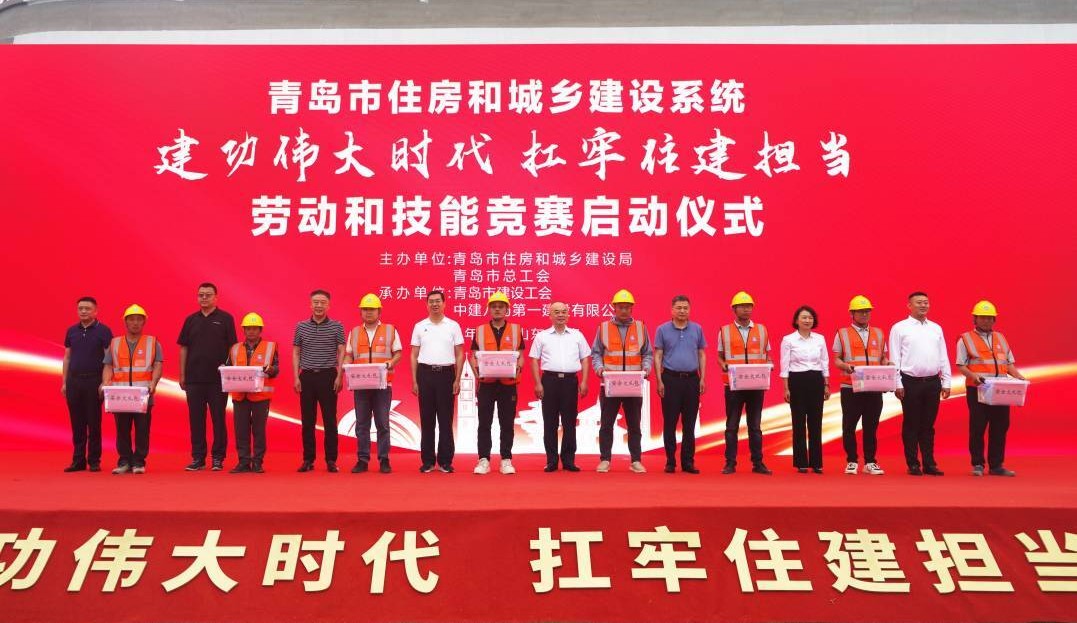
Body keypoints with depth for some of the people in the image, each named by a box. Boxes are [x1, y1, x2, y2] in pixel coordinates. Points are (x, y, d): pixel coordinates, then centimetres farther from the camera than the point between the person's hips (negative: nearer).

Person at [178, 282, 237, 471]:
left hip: (218, 379, -3)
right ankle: (197, 458, 13)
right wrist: (182, 375, 7)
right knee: (196, 419, 6)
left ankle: (218, 458, 9)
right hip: (194, 378, 3)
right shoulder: (191, 320, 10)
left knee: (218, 419, 2)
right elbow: (183, 348, 12)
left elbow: (233, 347, 0)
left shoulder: (225, 319, 1)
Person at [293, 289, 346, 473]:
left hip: (328, 376, -2)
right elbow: (296, 353, 10)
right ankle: (308, 459, 12)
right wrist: (296, 377, 1)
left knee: (330, 420, 0)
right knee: (307, 420, 5)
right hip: (307, 377, 2)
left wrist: (339, 376, -7)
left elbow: (341, 352, 2)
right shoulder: (301, 327, 8)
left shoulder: (337, 327, 3)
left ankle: (331, 460, 6)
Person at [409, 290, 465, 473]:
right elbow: (414, 355, 9)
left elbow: (459, 355, 5)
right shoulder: (419, 326, 8)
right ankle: (427, 461, 11)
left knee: (445, 420, 1)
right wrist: (414, 381, 2)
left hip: (446, 374, -1)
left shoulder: (453, 326, 5)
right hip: (425, 374, 1)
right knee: (426, 419, 4)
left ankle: (445, 461, 8)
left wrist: (457, 380, -2)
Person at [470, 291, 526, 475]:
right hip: (486, 383, 0)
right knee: (484, 423, 1)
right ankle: (483, 460, 7)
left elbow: (520, 355, 8)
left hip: (508, 383, 0)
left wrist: (518, 367, -13)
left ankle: (506, 460, 11)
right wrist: (476, 368, -12)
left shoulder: (516, 330, 8)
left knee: (507, 423, 4)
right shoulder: (480, 330, 8)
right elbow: (474, 356, 8)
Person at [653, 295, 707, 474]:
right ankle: (670, 461, 9)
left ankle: (688, 461, 12)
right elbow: (657, 356, 1)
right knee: (670, 422, 1)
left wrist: (702, 379, 2)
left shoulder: (697, 329, 8)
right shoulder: (663, 330, 2)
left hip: (692, 379, 2)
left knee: (689, 423, 5)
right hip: (671, 379, -2)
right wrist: (659, 381, -6)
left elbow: (702, 355, 10)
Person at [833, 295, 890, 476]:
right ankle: (851, 462, 12)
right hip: (850, 387, -2)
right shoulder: (842, 334, 5)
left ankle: (870, 462, 15)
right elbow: (836, 360, 4)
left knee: (871, 426, 6)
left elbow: (883, 358, 17)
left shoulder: (878, 333, 15)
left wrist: (887, 365, -5)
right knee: (849, 425, 0)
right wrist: (846, 366, -17)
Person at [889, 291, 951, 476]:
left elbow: (943, 357, 14)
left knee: (928, 426, 9)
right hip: (910, 382, -4)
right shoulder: (900, 328, 0)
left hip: (933, 382, 4)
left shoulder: (936, 328, 13)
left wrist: (946, 382, 8)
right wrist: (898, 384, -8)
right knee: (911, 425, 2)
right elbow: (895, 358, -3)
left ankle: (929, 464, 14)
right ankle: (913, 464, 8)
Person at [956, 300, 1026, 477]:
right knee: (977, 428, -2)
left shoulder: (1001, 339, 20)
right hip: (977, 390, -5)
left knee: (1000, 427, 5)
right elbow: (961, 366, -3)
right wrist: (973, 375, -21)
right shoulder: (966, 339, 4)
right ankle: (977, 465, 7)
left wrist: (1018, 376, 1)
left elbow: (1009, 363, 19)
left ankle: (996, 465, 12)